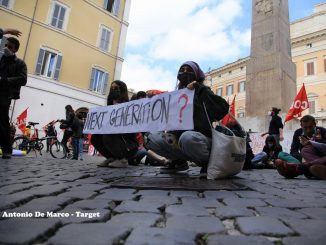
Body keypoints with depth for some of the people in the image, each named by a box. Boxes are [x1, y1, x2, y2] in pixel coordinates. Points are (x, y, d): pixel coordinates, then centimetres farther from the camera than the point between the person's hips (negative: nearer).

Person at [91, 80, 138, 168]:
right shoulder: (111, 106, 11)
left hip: (129, 142, -7)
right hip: (115, 137, 7)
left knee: (107, 136, -30)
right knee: (95, 137, -8)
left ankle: (123, 160, -12)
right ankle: (112, 158, 5)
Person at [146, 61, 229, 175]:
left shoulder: (201, 92, 1)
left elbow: (223, 108, -17)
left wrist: (199, 88, -18)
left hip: (202, 138, -5)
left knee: (187, 137, -38)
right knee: (152, 138, -10)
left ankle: (207, 161, -8)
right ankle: (179, 161, 8)